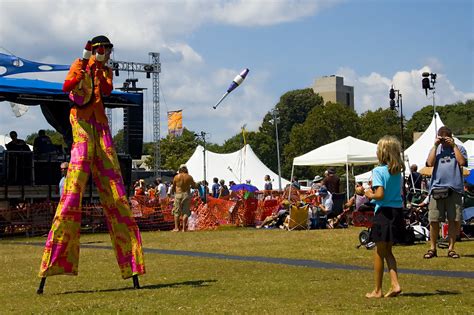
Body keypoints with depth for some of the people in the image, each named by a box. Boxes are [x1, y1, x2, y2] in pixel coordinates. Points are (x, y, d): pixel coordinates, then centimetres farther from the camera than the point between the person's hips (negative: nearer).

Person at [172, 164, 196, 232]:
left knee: (176, 212, 6)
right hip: (187, 194, 0)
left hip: (178, 195, 0)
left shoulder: (176, 177, -1)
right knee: (185, 212, 3)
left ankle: (176, 227, -1)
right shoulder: (189, 177, 0)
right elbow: (195, 186, 8)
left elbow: (173, 187, 8)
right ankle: (184, 228, -1)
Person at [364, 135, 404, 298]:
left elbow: (380, 194, -22)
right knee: (387, 251, 18)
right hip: (397, 212, 7)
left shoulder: (378, 171, -13)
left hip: (384, 212, -7)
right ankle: (395, 284, 7)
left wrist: (370, 195, -2)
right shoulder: (397, 171, 8)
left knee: (379, 253, 5)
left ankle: (378, 290, 13)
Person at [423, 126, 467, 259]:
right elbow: (430, 163, -3)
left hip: (454, 188, -1)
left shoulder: (459, 148, 10)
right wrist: (435, 145, -2)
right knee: (434, 220, 0)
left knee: (454, 220, 1)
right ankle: (432, 248, 11)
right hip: (437, 188, 1)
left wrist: (453, 146, -6)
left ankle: (451, 248, 13)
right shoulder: (436, 149, 14)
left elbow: (462, 162, -8)